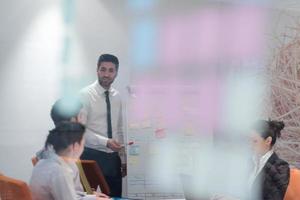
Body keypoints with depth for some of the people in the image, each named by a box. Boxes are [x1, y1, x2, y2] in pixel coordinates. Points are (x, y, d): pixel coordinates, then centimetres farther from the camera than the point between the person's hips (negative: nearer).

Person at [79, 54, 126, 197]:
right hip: (92, 156, -5)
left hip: (113, 157, 6)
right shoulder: (86, 94, -9)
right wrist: (105, 141, -27)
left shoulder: (116, 97, 9)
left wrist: (123, 160, 12)